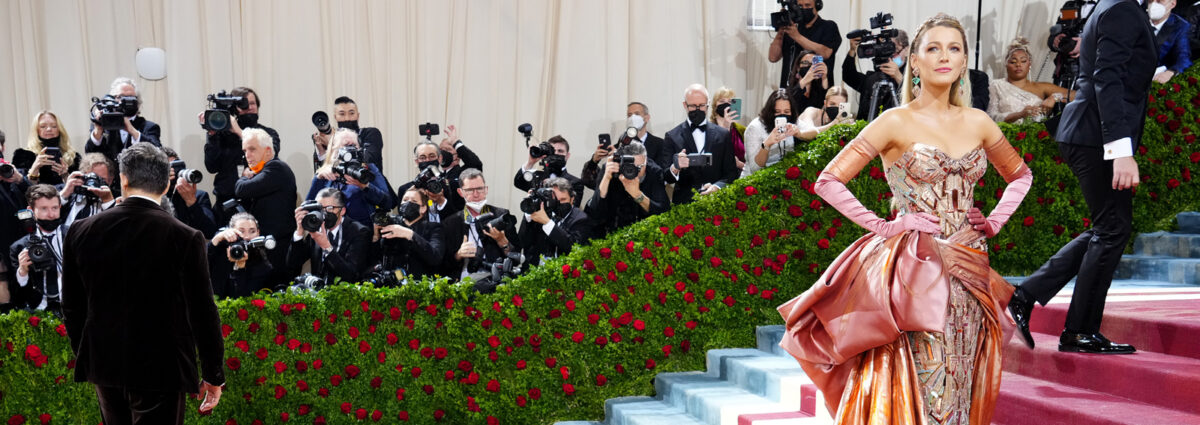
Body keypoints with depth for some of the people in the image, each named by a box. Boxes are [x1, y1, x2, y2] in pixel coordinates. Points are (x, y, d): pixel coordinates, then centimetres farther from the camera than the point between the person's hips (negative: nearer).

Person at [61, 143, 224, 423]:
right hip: (160, 369, -4)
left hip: (104, 365, 4)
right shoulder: (185, 238, -15)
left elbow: (72, 308, 5)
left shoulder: (81, 232, -3)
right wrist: (213, 376, -1)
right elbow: (203, 313, -11)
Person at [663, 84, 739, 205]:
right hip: (684, 203, -1)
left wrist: (717, 187, -11)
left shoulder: (723, 135, 11)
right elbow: (666, 178, 2)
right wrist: (675, 168, -20)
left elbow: (731, 172, 9)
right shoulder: (673, 136, 7)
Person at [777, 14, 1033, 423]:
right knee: (918, 385, -8)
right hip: (914, 270, -5)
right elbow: (828, 181, -7)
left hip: (968, 269, 5)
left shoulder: (977, 122, 8)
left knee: (962, 385, 7)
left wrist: (994, 221, 10)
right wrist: (880, 226, -9)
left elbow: (1020, 175, 25)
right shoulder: (896, 122, -5)